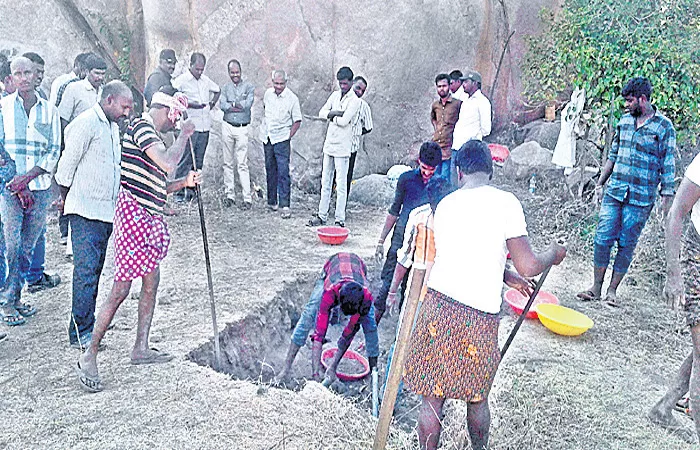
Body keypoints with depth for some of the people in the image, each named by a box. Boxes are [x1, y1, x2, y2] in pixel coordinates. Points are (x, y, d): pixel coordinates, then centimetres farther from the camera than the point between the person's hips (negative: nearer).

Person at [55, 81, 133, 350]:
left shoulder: (113, 126, 17)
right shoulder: (87, 123, -12)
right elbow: (67, 164, -11)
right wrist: (65, 198, 1)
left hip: (107, 211, 9)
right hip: (86, 212, -9)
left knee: (95, 270, 13)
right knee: (86, 271, -9)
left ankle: (87, 325, 23)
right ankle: (81, 333, -3)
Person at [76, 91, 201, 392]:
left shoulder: (150, 134, 22)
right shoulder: (141, 127, -8)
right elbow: (168, 163, -23)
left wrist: (183, 183, 13)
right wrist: (184, 135, -9)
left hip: (150, 216, 10)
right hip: (133, 212, -10)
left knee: (151, 282, 13)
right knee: (121, 289, -7)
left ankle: (141, 349, 24)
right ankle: (89, 357, 4)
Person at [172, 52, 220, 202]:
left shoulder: (206, 80, 15)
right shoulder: (181, 80, -4)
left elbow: (217, 90, 33)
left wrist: (211, 103, 19)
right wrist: (188, 104, -21)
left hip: (204, 127, 6)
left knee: (198, 161, 7)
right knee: (185, 160, -7)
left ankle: (192, 191, 14)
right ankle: (180, 192, -3)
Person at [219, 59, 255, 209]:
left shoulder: (249, 87, 4)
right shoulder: (225, 88, 12)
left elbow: (248, 104, -12)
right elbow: (222, 105, -4)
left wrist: (232, 103, -3)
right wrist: (239, 105, -10)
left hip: (242, 128, -3)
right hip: (227, 127, 3)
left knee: (242, 164, -7)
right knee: (228, 163, 6)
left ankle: (247, 198, -5)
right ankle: (229, 194, 15)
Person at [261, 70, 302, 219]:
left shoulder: (292, 98, -10)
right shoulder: (268, 93, 4)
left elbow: (297, 121, -4)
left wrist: (288, 137, -9)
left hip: (282, 139, -5)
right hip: (267, 138, 5)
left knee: (283, 172, -11)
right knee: (270, 170, 12)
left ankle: (285, 205, -12)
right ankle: (272, 201, 23)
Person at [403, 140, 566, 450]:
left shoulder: (445, 204, 10)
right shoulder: (506, 202, -5)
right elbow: (528, 267, -7)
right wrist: (553, 255, 14)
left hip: (438, 306, 3)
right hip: (480, 318, -3)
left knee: (432, 398, 12)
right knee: (477, 398, 20)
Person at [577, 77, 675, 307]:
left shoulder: (664, 127, -4)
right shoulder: (624, 121, 9)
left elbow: (668, 166, -3)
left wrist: (667, 198, -6)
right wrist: (600, 183, 13)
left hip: (641, 198, -4)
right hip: (614, 192, 4)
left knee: (626, 244, 3)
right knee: (602, 238, 0)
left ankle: (612, 290, 14)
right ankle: (596, 286, 11)